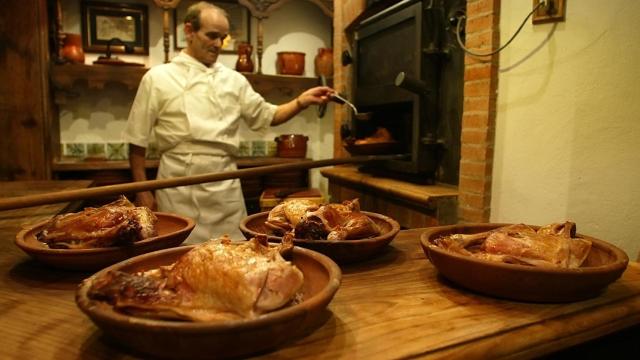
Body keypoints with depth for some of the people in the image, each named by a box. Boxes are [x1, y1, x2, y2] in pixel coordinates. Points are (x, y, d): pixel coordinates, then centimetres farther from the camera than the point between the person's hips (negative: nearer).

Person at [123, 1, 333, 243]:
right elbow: (138, 141, 2)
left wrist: (302, 101, -4)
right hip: (178, 188, -2)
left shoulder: (234, 80, 9)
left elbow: (267, 116, 12)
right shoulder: (157, 78, 0)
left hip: (225, 187, 3)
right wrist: (142, 190, -1)